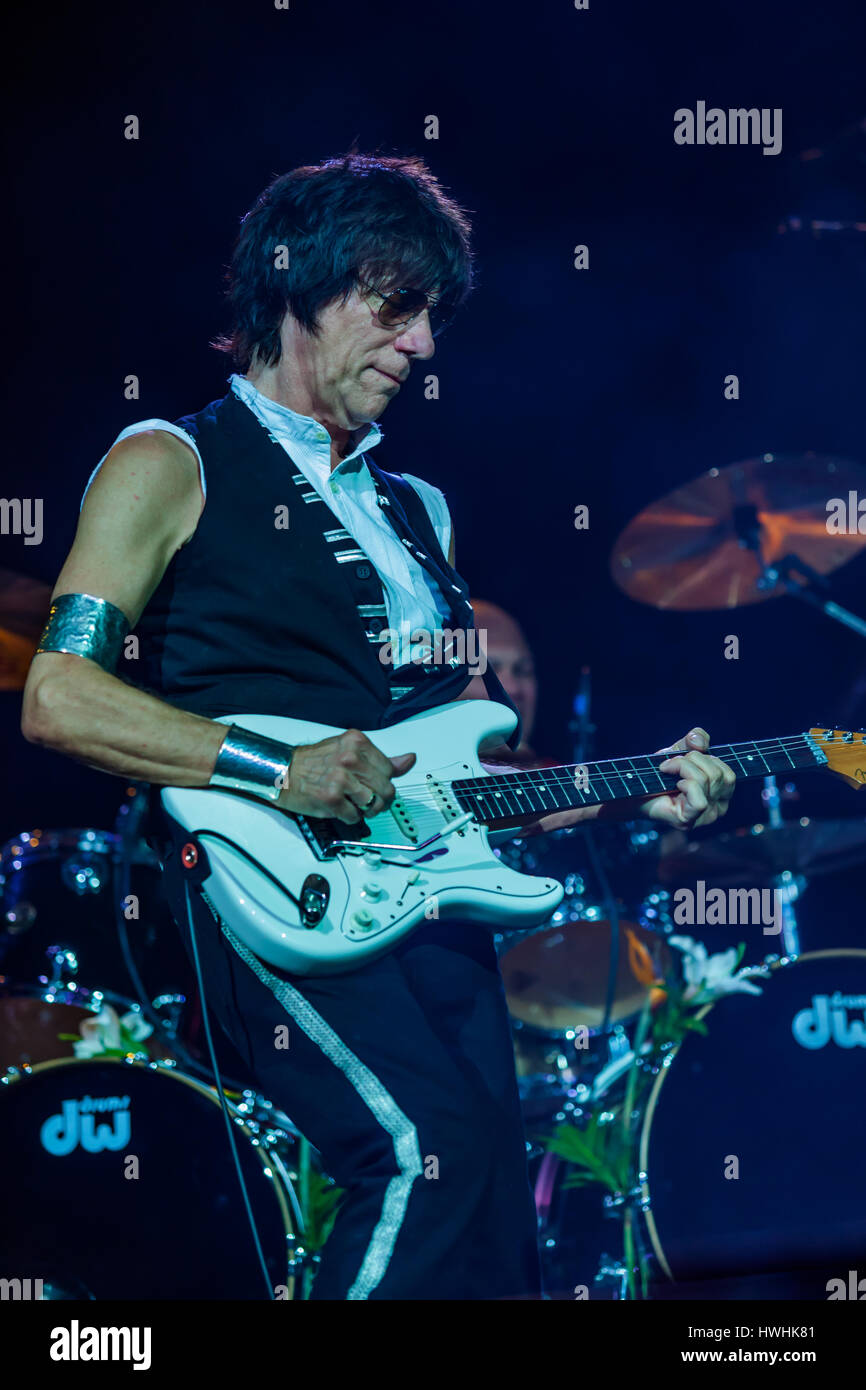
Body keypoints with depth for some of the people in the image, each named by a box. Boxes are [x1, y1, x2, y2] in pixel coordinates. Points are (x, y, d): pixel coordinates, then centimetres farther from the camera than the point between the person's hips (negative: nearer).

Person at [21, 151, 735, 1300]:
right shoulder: (173, 465, 5)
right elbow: (58, 699, -6)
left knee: (496, 1242, -1)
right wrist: (279, 772, -14)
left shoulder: (416, 511, 26)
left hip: (430, 892, 7)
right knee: (437, 1147, -28)